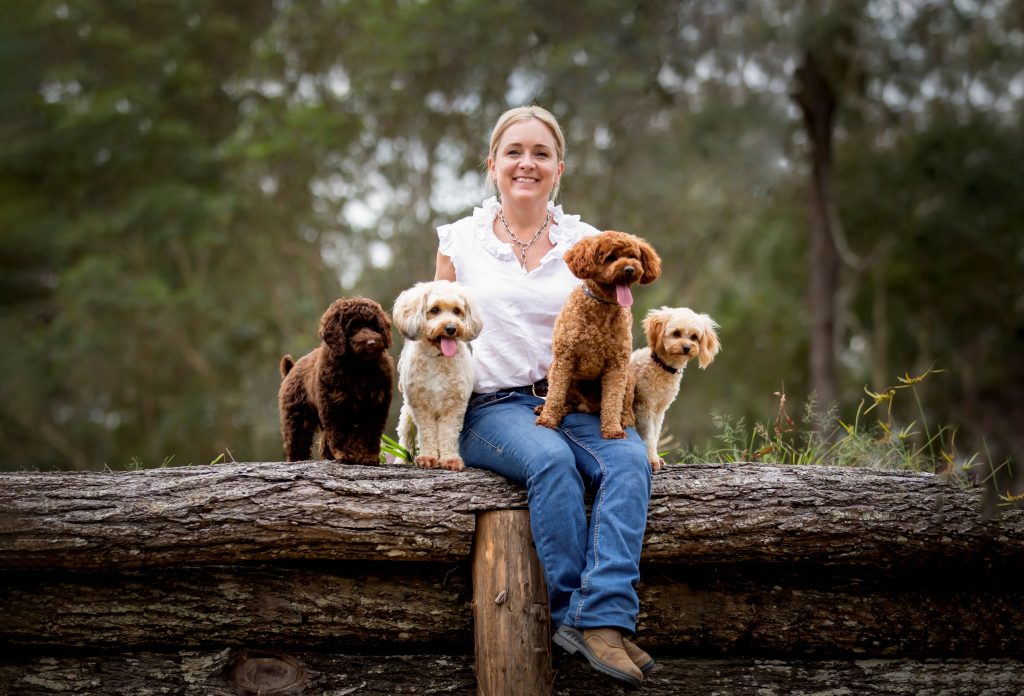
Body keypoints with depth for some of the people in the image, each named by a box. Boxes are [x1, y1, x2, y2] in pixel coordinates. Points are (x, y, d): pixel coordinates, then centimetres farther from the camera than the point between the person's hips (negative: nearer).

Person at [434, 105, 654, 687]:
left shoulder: (586, 243, 13)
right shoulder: (459, 241, 10)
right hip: (491, 408, -2)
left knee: (629, 458, -30)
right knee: (552, 459, -35)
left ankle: (604, 619, -39)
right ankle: (573, 613, -28)